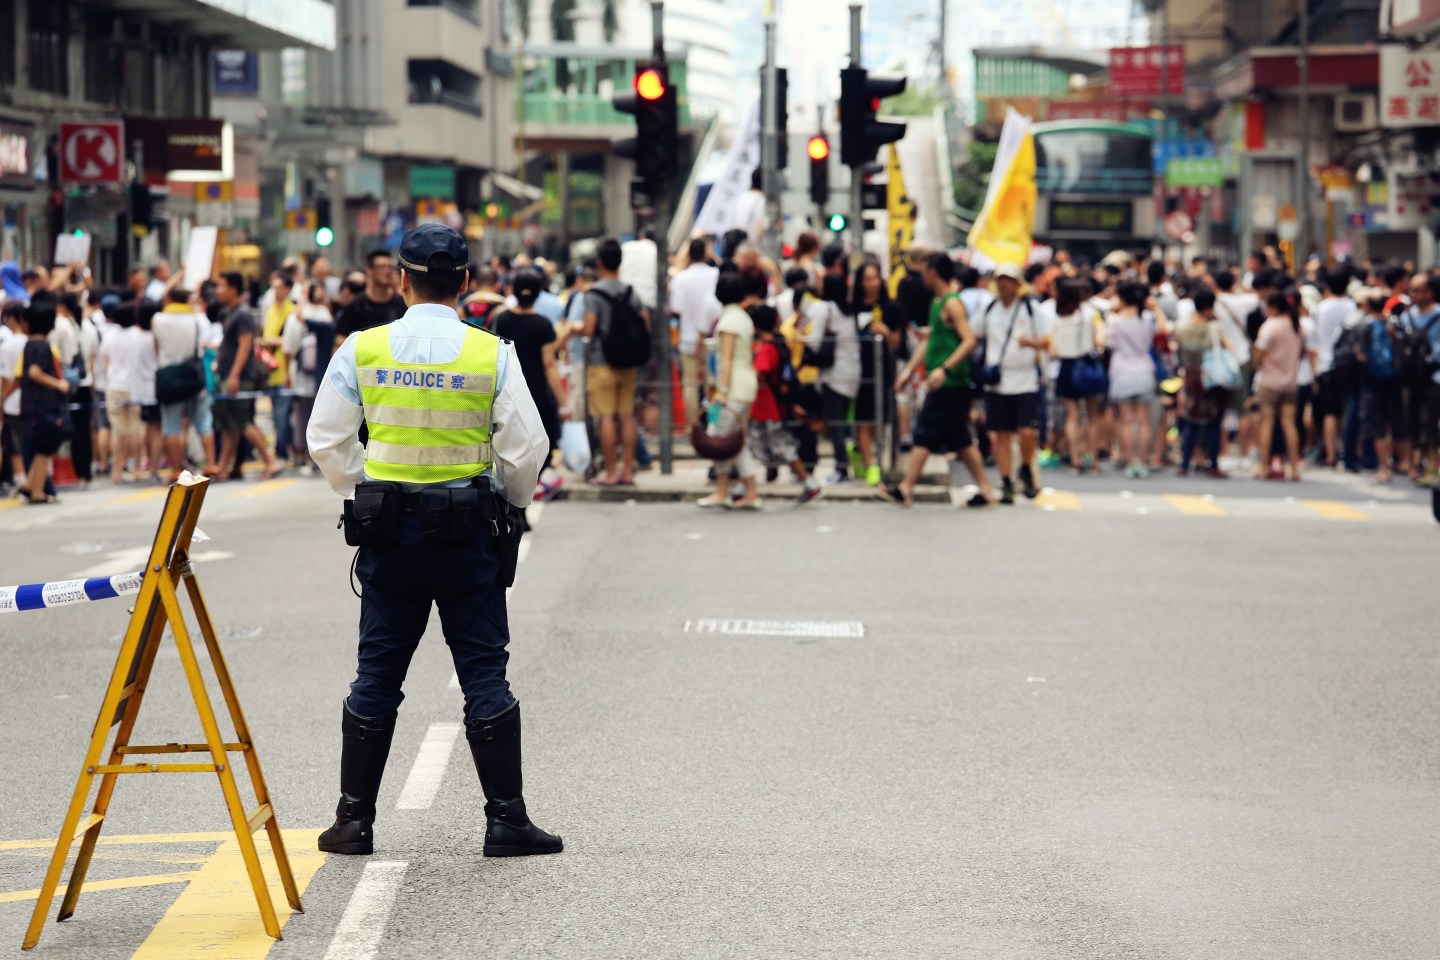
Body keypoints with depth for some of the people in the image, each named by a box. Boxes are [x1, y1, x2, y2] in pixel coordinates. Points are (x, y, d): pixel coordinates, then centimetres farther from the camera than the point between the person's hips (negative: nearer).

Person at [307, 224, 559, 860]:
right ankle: (506, 819, 4)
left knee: (377, 674, 8)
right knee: (484, 672, 3)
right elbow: (526, 448, -6)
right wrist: (512, 505, 12)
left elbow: (327, 440, 2)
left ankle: (354, 819, 11)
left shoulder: (362, 349, -2)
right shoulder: (493, 354, -6)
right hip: (470, 532, -1)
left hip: (388, 527, 1)